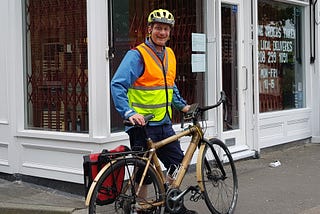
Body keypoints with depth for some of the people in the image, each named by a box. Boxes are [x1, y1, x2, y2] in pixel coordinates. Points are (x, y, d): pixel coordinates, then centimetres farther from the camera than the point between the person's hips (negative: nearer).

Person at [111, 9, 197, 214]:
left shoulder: (170, 55, 12)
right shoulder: (137, 55, -13)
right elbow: (118, 85, -21)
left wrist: (183, 105, 18)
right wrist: (129, 113, -31)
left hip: (164, 122, 8)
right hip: (143, 124, -8)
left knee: (177, 162, 14)